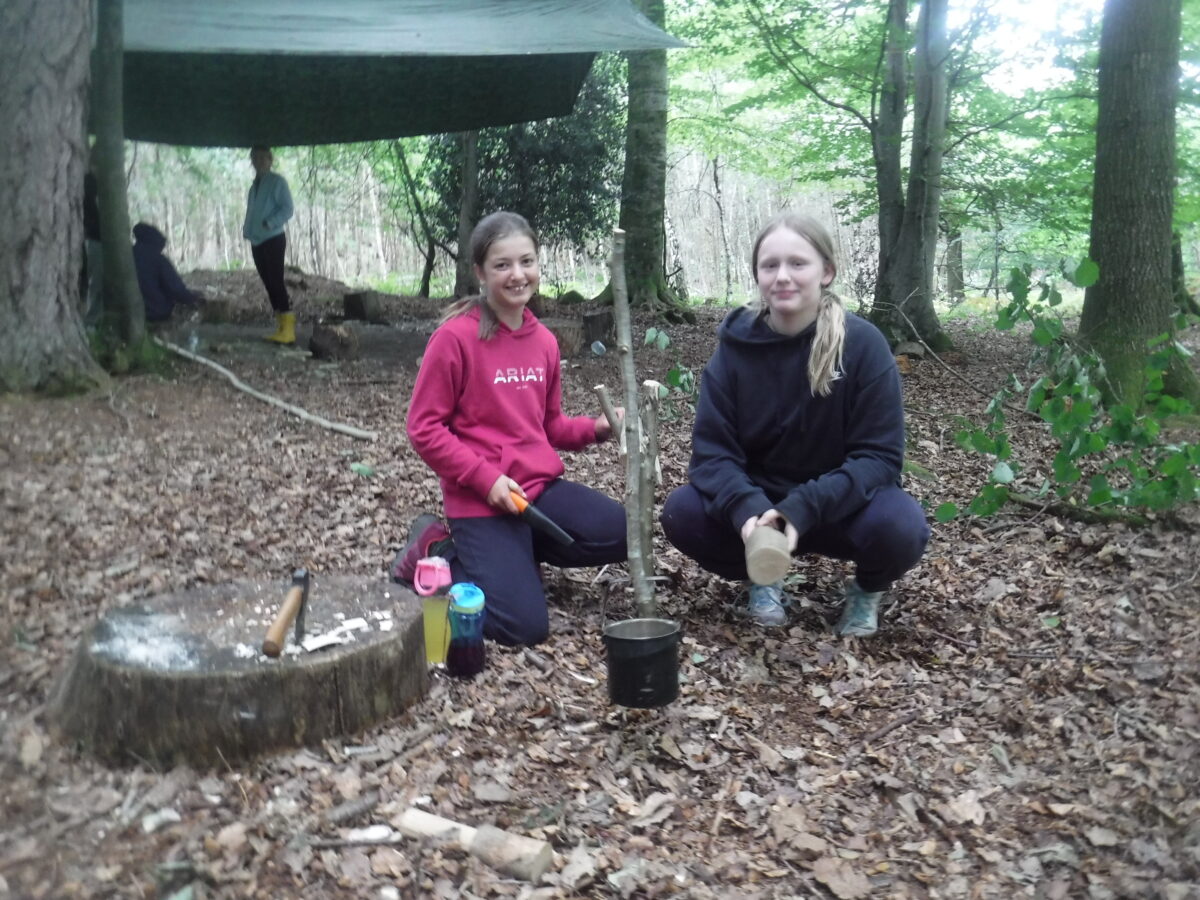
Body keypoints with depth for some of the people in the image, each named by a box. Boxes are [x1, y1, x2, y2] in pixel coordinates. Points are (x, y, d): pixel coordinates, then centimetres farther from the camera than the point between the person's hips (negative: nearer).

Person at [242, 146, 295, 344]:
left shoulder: (277, 181, -4)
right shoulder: (254, 185, 17)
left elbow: (287, 209, -13)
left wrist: (269, 223, -24)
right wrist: (248, 229, 7)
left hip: (273, 239, -8)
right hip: (257, 241, 8)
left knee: (276, 282, -13)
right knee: (269, 283, 5)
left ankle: (288, 329, -15)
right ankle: (280, 327, 8)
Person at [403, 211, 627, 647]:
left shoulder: (544, 340, 7)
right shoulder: (456, 336, -12)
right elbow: (424, 427, -10)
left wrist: (597, 428, -2)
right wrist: (486, 478, -17)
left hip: (540, 485, 6)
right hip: (481, 498, -6)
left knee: (623, 533, -14)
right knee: (525, 625, -15)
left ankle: (513, 552, 7)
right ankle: (439, 553, 10)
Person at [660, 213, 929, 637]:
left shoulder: (863, 343, -16)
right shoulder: (735, 346, -10)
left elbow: (879, 455, -19)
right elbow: (712, 450, -13)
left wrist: (803, 508, -33)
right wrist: (747, 509, -34)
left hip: (841, 506, -1)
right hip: (758, 504, 2)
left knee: (900, 525, -33)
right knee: (682, 512, -24)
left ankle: (868, 588, 5)